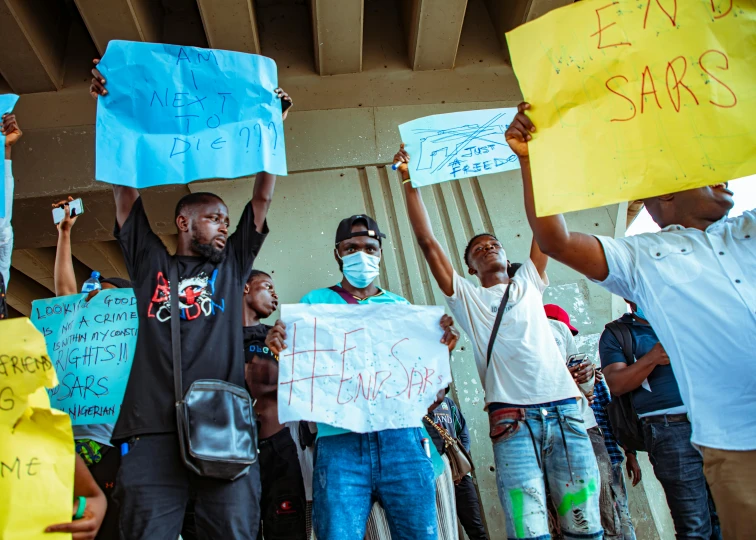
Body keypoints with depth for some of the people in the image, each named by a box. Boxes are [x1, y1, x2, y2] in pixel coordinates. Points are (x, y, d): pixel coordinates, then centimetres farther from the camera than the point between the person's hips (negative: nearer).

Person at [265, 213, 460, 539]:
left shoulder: (400, 305, 17)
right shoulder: (315, 302, 13)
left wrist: (444, 346, -6)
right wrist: (279, 348, -13)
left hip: (402, 437, 2)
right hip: (339, 442, -1)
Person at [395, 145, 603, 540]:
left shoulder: (529, 283, 19)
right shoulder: (466, 298, 13)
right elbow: (428, 242, 7)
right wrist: (410, 182, 6)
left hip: (565, 411, 3)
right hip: (513, 420, -2)